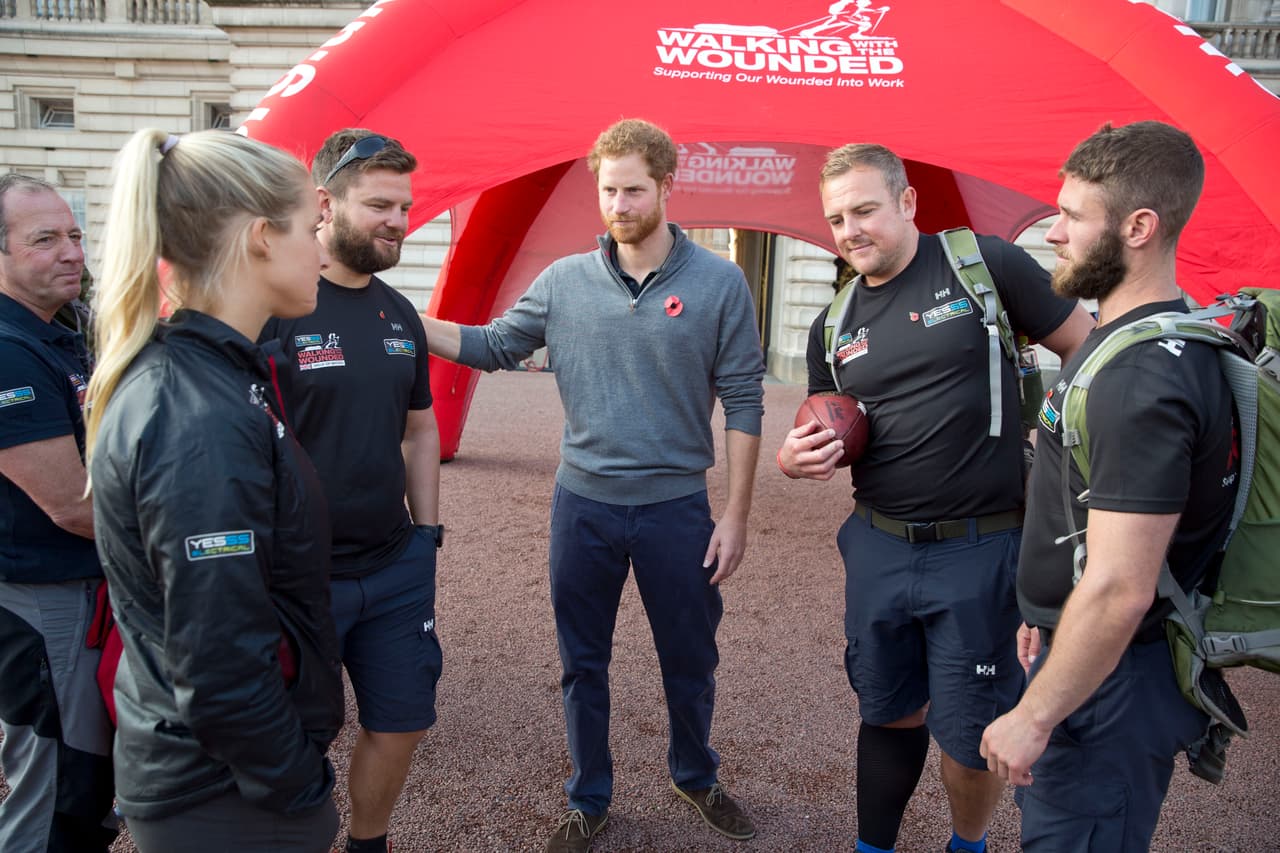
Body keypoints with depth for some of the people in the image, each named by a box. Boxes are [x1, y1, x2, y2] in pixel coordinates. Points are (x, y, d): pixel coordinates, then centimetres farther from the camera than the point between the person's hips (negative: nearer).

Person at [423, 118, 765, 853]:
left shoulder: (719, 283, -8)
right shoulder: (565, 281, -2)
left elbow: (744, 405, -5)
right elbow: (493, 346, 7)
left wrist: (736, 514, -7)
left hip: (676, 507, -1)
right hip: (582, 504, 2)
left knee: (691, 662, 16)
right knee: (584, 664, 15)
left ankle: (697, 778, 43)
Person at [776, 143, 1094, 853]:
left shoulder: (984, 265, -6)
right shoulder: (833, 327, 9)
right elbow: (823, 441, 17)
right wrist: (795, 459, -6)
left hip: (980, 552, -4)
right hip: (879, 547, 4)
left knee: (969, 736, 8)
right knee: (888, 714, 18)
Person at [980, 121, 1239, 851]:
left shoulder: (1141, 379, -27)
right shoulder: (1130, 339, 6)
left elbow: (1118, 589, -29)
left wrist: (1034, 717, -20)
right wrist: (1051, 616, 20)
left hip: (1113, 678, -10)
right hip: (1090, 650, 10)